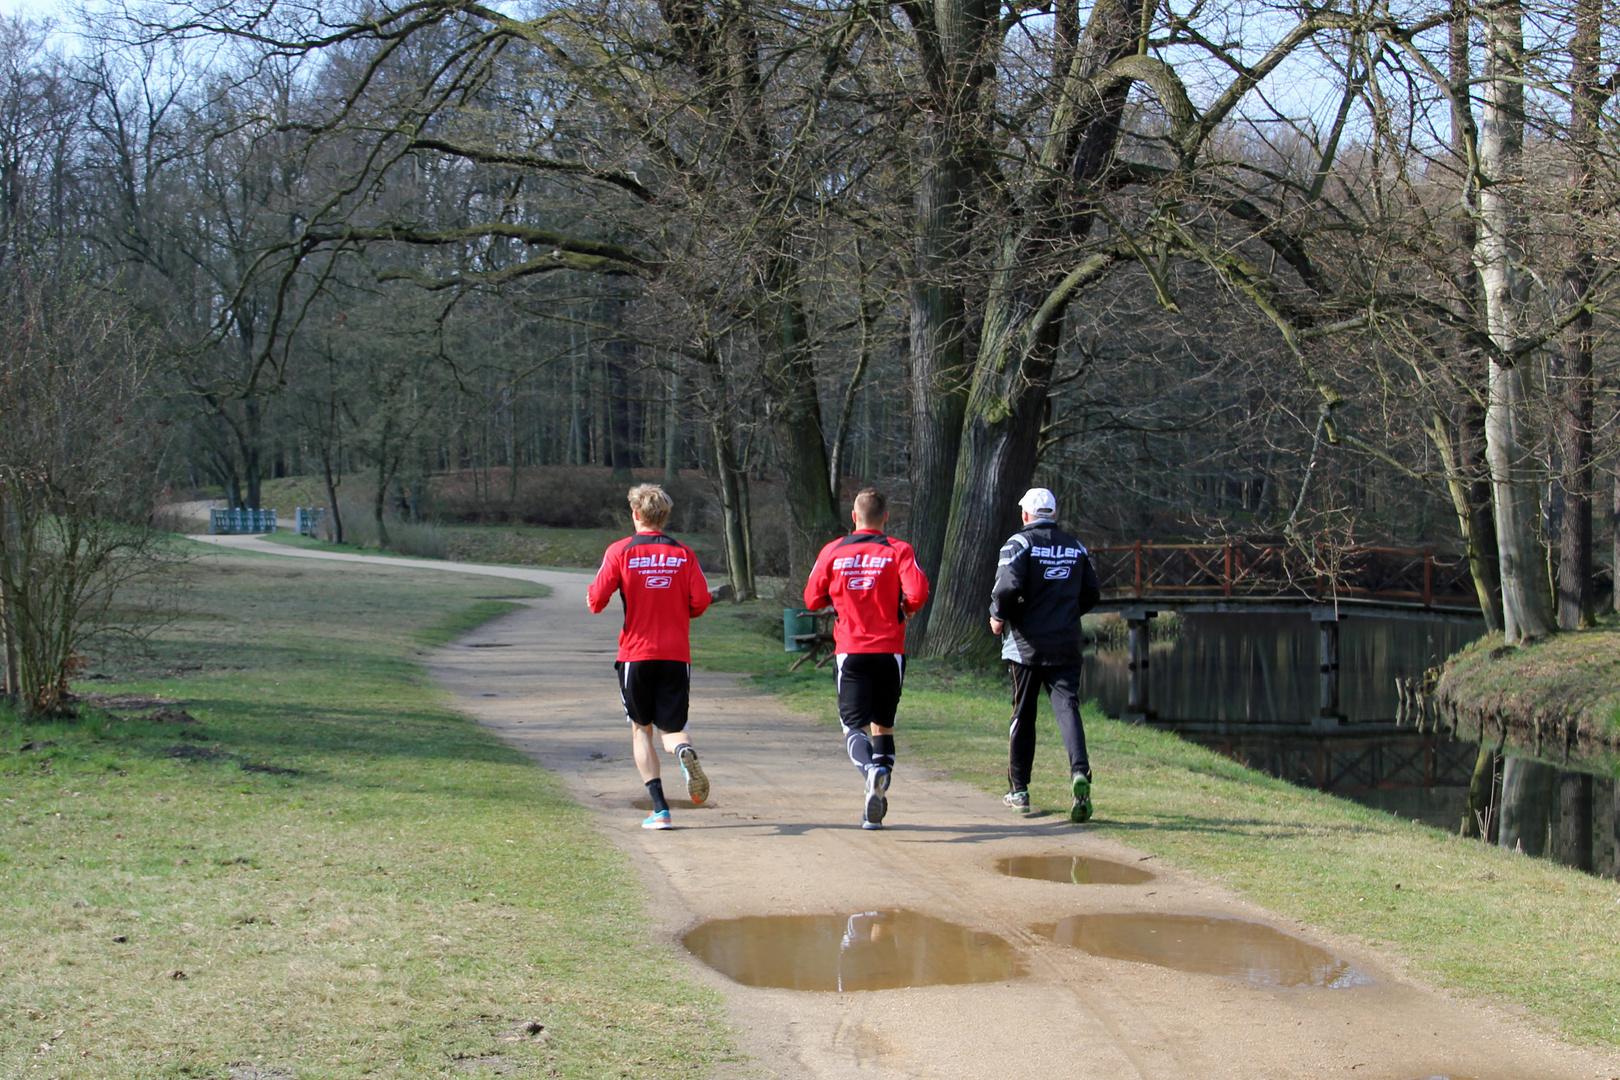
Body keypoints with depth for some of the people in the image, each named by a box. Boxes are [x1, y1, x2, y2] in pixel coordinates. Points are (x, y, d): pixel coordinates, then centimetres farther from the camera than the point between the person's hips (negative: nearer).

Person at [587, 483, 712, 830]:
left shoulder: (620, 551, -3)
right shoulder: (683, 553, 4)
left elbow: (597, 600, -9)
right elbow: (700, 601, -3)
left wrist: (593, 598, 15)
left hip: (636, 653, -1)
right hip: (676, 655, 2)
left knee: (641, 729, 12)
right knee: (671, 727, 10)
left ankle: (660, 810, 1)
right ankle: (685, 752, -28)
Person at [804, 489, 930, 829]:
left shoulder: (833, 552, 3)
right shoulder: (898, 551, -1)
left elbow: (812, 599, 8)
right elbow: (918, 592, -15)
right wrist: (906, 609, 6)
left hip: (849, 651, 0)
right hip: (889, 651, 1)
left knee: (854, 724, -3)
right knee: (883, 724, 15)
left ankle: (872, 769, -36)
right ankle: (876, 808, 10)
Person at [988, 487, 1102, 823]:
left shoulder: (1019, 543, -4)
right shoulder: (1076, 547, 11)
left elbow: (1008, 585, -18)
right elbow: (1092, 593, 14)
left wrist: (998, 617, -2)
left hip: (1026, 644, -2)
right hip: (1066, 645, 2)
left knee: (1023, 715, 8)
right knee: (1068, 706, -5)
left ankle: (1019, 790, 16)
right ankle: (1079, 771, -30)